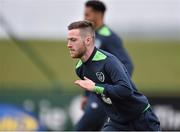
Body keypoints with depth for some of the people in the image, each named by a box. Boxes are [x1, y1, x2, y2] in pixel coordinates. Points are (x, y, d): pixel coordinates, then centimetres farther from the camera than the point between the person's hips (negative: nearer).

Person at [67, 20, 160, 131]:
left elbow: (126, 90, -38)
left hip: (141, 120, -6)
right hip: (116, 122, 6)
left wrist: (95, 87, -34)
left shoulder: (108, 61, -26)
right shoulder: (80, 69, -2)